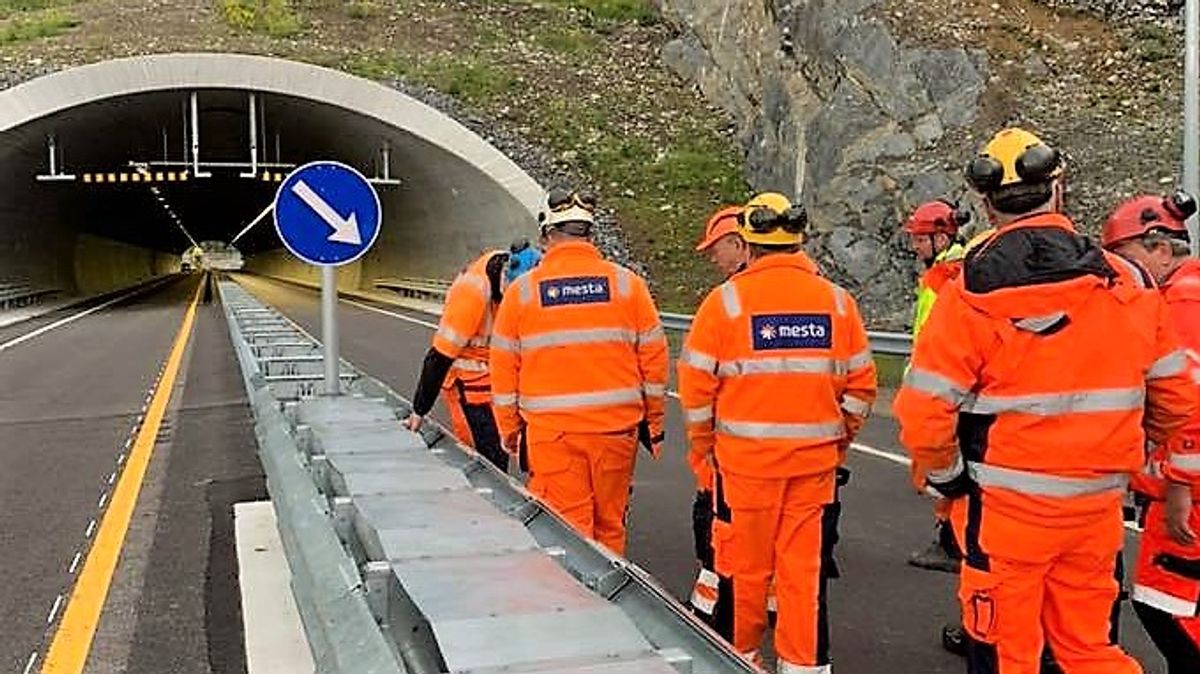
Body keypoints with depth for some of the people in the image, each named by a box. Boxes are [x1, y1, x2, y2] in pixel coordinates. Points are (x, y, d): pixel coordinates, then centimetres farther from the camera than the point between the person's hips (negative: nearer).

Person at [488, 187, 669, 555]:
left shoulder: (521, 291, -1)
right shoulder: (628, 283, 1)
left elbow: (504, 370, 3)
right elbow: (654, 359, 3)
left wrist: (509, 430, 15)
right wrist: (653, 422, 13)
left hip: (551, 433, -1)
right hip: (616, 428, 1)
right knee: (610, 527, 16)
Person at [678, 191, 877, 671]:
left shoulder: (726, 299, -7)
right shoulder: (837, 301, 3)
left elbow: (696, 383, -6)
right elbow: (860, 384, 5)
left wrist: (702, 445, 6)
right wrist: (841, 441, 17)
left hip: (745, 455, -2)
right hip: (816, 457, 2)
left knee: (745, 562, 12)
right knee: (805, 566, 10)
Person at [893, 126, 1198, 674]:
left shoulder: (974, 293, -13)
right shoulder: (1126, 284, 0)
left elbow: (923, 413, -17)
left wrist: (947, 476, 1)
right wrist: (1131, 451, 24)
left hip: (1006, 506, -4)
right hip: (1098, 506, 4)